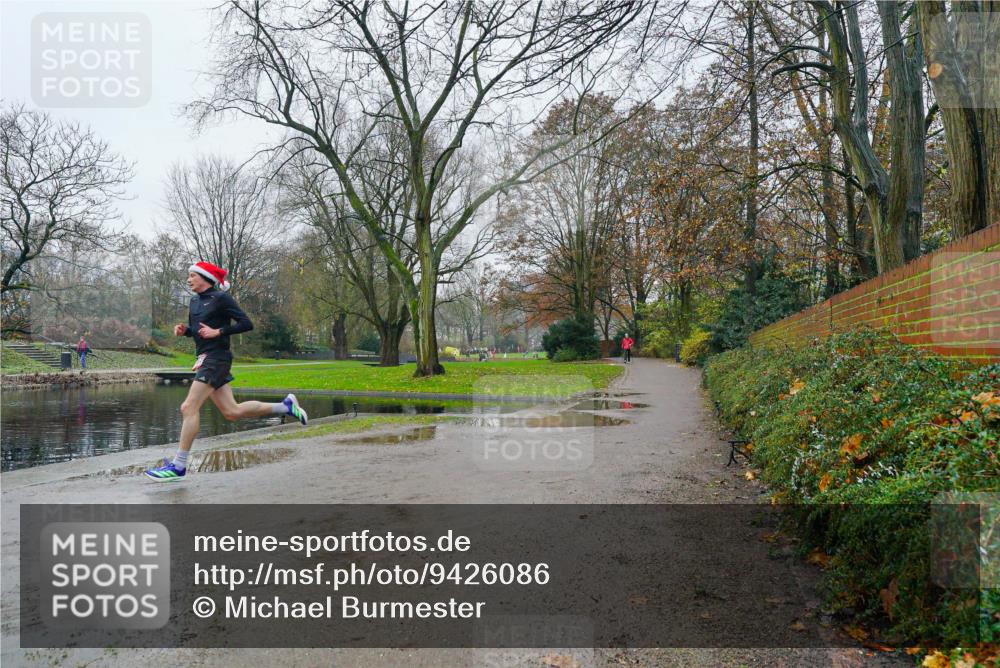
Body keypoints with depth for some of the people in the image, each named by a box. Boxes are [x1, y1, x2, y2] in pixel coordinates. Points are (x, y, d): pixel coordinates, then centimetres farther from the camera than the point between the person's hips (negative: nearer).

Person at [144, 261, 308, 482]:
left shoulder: (221, 298, -8)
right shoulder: (195, 300, 15)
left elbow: (246, 324, -11)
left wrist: (218, 331, -17)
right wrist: (184, 330, 4)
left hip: (217, 358, -9)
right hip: (205, 358, 9)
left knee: (189, 408, -12)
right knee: (232, 412, 9)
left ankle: (178, 466, -4)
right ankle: (286, 406, 21)